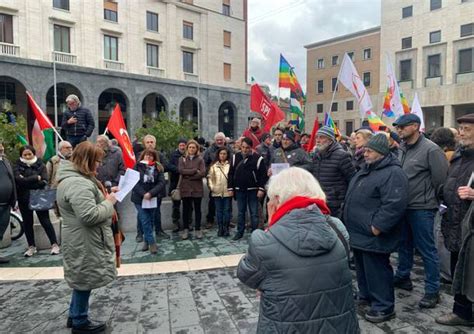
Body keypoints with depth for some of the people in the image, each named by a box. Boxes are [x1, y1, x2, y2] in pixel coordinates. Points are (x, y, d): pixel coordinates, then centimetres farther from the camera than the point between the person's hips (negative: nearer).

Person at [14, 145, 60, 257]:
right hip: (24, 199, 2)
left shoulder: (40, 165, 0)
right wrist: (36, 178, -12)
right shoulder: (17, 167, 2)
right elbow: (19, 180, -14)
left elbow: (44, 182, -11)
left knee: (45, 221, 1)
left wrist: (26, 181, -14)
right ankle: (31, 247, 23)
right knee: (27, 223, 10)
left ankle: (54, 244, 9)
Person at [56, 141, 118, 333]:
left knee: (82, 279, 22)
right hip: (85, 242, -11)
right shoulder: (78, 183, -26)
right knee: (85, 280, 5)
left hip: (83, 240, 11)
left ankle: (74, 315, 37)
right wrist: (109, 202, -17)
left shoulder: (76, 178, 10)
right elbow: (90, 215, -31)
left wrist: (105, 195, 8)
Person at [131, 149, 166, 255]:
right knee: (145, 221, -5)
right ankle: (152, 243, 3)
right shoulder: (137, 167, 0)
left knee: (151, 220, 9)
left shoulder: (157, 168, 3)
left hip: (153, 198, 2)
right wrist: (143, 194, -20)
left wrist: (151, 193, -19)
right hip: (140, 198, -2)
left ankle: (147, 241, 25)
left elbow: (161, 183, -7)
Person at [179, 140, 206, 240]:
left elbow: (203, 173, -10)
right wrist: (195, 171, -13)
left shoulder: (200, 159, 4)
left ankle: (197, 229, 15)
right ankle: (186, 229, 18)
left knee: (197, 209, 6)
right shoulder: (182, 159, 8)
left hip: (197, 188, -1)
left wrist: (188, 176, -10)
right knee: (186, 209, 8)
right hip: (185, 188, 1)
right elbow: (181, 170, -10)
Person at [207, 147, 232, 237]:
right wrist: (211, 187, -3)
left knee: (227, 210, 3)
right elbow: (210, 177, 8)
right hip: (217, 192, 2)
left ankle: (226, 228, 12)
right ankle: (220, 228, 15)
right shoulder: (214, 165, 8)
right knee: (219, 211, 7)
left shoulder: (230, 165, 1)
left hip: (227, 191, -2)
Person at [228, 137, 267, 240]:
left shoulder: (258, 158, -7)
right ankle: (240, 232, 22)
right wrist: (230, 188, 4)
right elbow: (231, 174, 8)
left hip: (253, 190, -3)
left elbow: (263, 175, -7)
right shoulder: (235, 157, 3)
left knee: (254, 213, 4)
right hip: (239, 190, 3)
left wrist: (261, 189, -13)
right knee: (240, 212, 11)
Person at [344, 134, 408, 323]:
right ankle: (365, 296, 37)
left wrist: (377, 227, -25)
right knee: (362, 267, 21)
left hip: (373, 235, -9)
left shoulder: (393, 173, -17)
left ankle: (384, 307, 15)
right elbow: (354, 197, 23)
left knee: (377, 270, 1)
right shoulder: (367, 169, 14)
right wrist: (350, 222, 19)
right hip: (359, 232, 10)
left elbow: (395, 204, -27)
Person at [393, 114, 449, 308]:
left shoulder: (430, 149, -14)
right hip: (402, 206, 8)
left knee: (427, 250, 2)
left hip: (421, 209, -7)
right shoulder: (401, 149, 8)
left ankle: (432, 291, 14)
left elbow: (440, 178, -14)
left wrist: (429, 199, -4)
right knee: (404, 244, 20)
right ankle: (402, 278, 37)